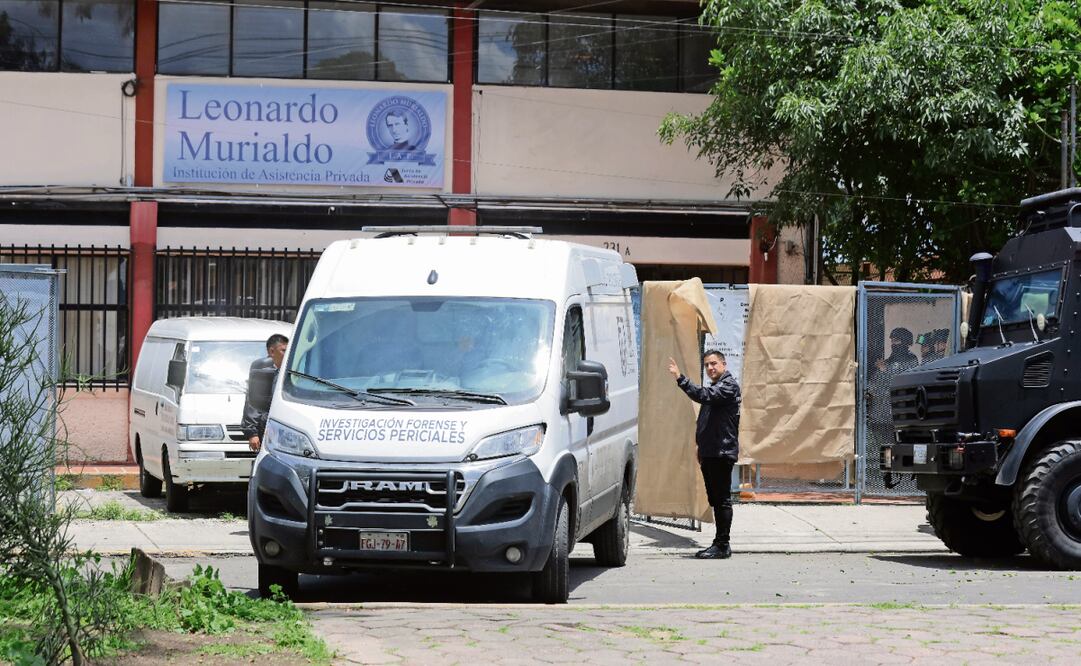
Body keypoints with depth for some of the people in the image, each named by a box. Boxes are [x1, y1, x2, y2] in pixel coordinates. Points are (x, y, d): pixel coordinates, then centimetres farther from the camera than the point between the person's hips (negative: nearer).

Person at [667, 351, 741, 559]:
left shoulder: (729, 385, -9)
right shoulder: (715, 387, 22)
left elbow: (703, 395, -26)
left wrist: (680, 378, -29)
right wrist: (701, 448, 23)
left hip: (722, 453, -10)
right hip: (710, 453, 10)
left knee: (722, 499, -8)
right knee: (715, 499, 11)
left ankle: (723, 545, -8)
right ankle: (719, 544, 15)